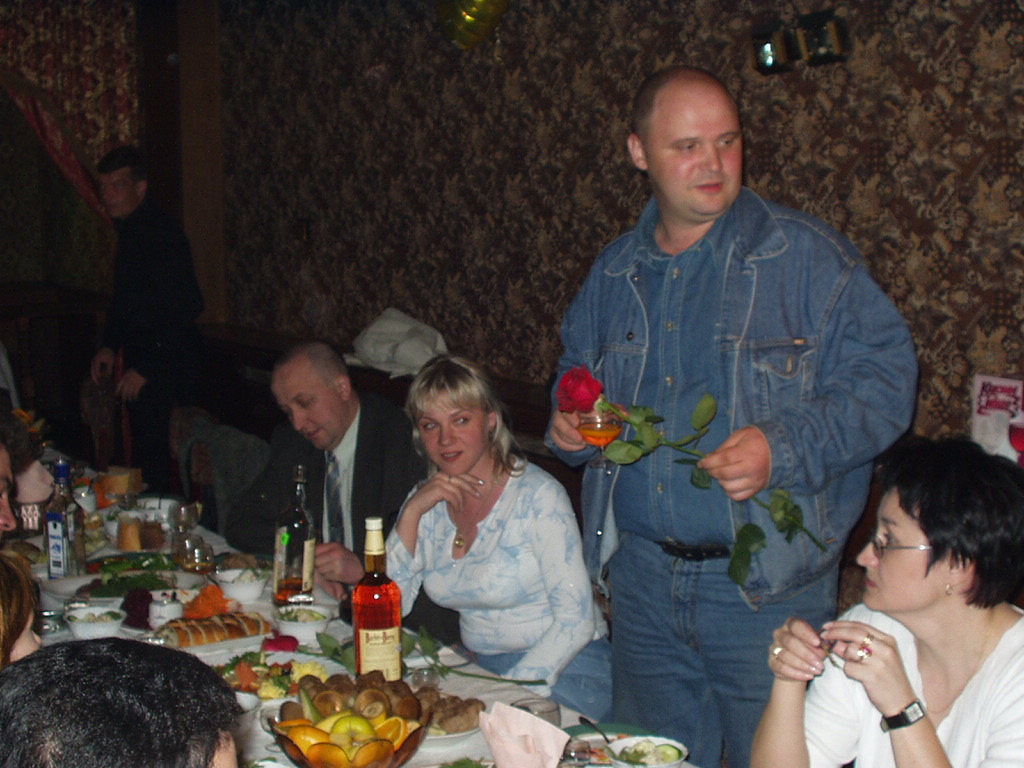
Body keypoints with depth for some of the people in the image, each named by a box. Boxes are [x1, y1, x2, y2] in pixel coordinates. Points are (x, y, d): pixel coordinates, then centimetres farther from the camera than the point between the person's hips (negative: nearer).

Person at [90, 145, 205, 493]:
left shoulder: (162, 233, -16)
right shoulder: (129, 230, 13)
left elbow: (186, 307, -20)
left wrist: (145, 368, -18)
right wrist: (111, 345, 12)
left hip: (166, 366, -9)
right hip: (142, 360, 9)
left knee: (153, 461, -10)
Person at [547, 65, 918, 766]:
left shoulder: (807, 254, -6)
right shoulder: (616, 272, 10)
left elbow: (886, 375, -10)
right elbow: (577, 371, 25)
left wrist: (785, 448, -24)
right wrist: (569, 425, 2)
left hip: (767, 584, -4)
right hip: (643, 577, 5)